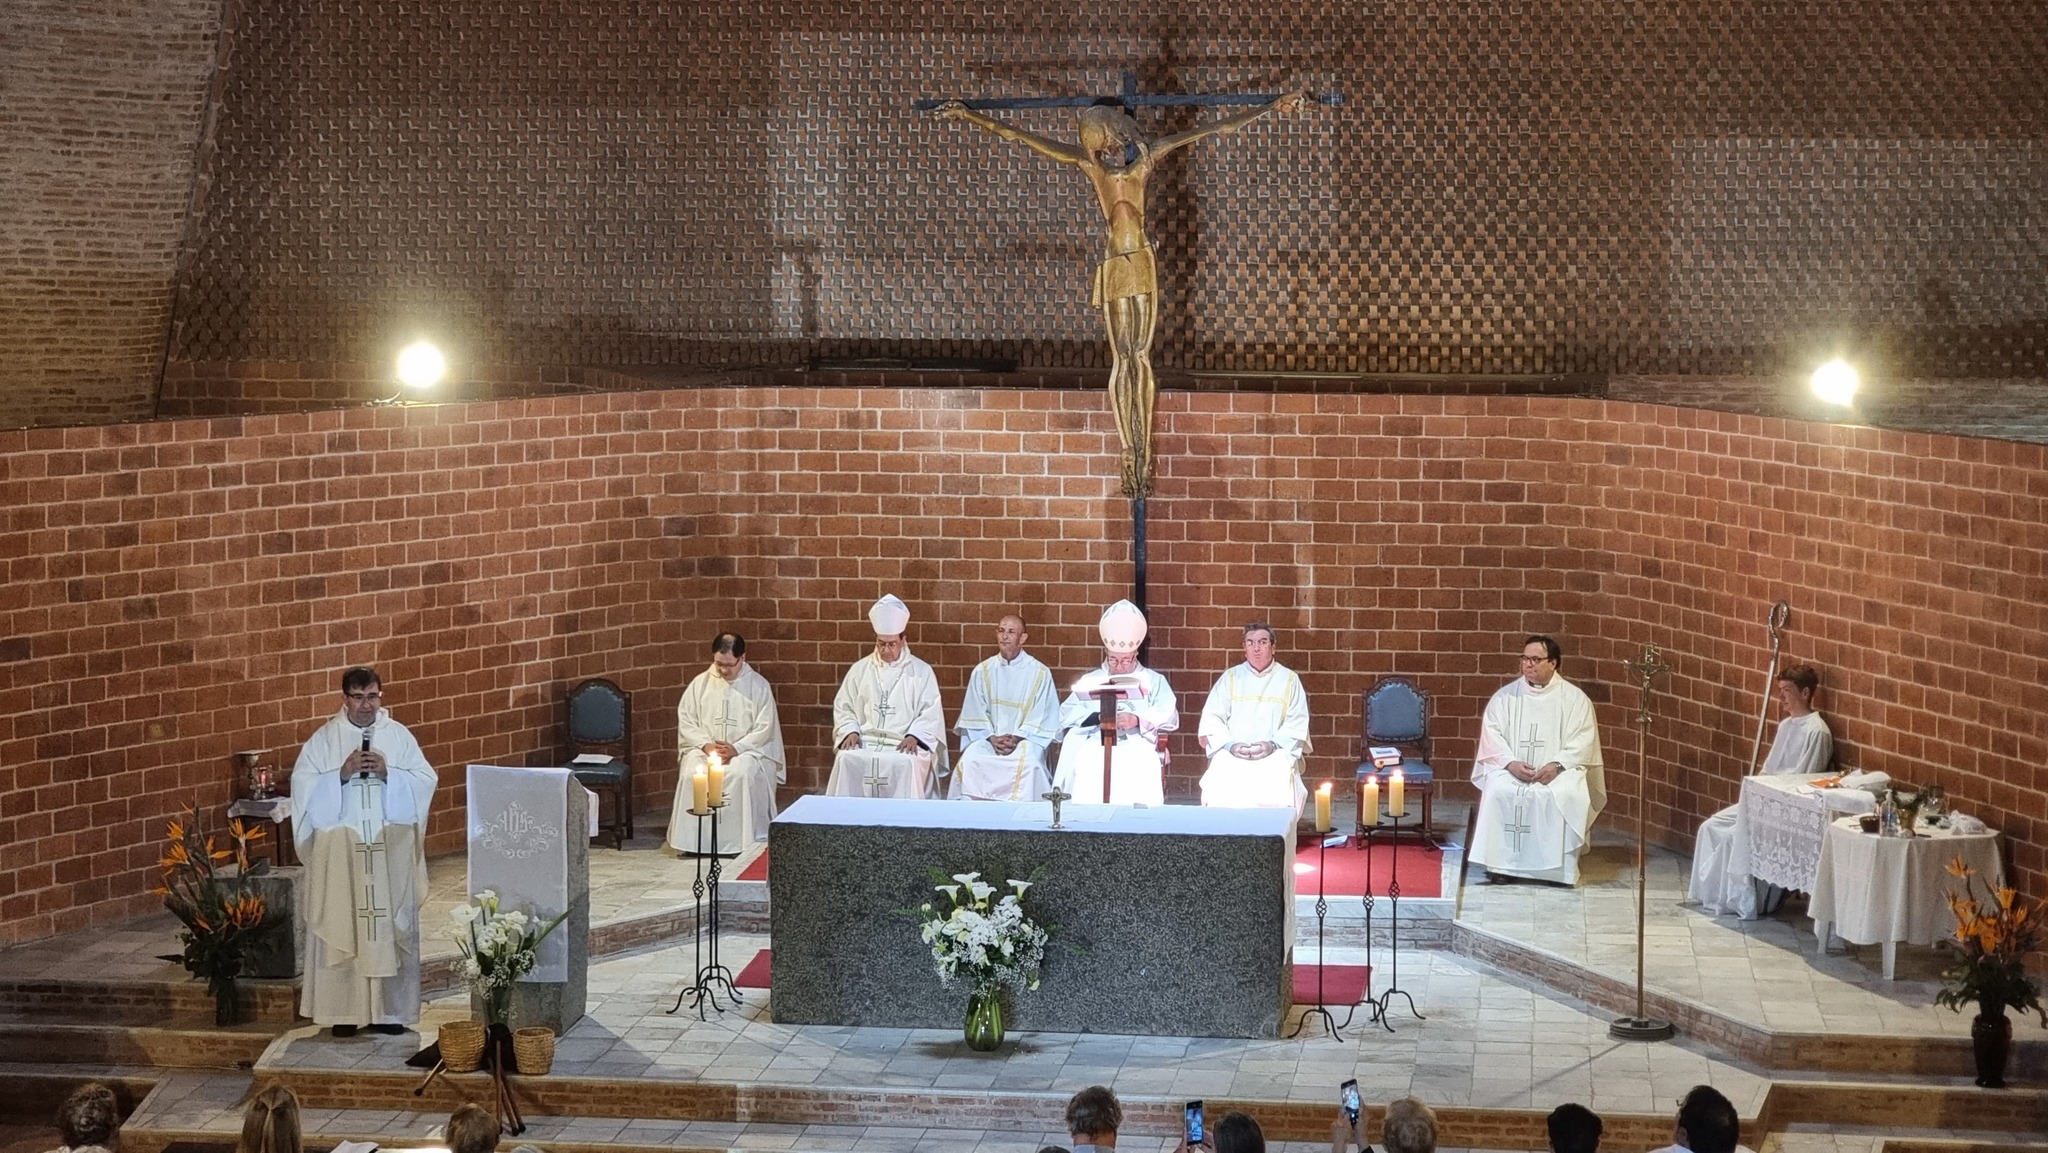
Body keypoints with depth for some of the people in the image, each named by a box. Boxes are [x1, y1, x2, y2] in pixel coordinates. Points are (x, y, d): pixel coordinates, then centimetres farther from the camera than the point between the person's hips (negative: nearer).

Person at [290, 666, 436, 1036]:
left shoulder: (399, 736, 6)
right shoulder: (325, 739, 3)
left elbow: (425, 780, 2)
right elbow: (303, 785, -3)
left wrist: (388, 773, -13)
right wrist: (341, 774, -16)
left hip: (390, 850, 1)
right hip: (340, 851, -1)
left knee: (390, 928, 2)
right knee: (341, 927, -2)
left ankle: (389, 1010, 9)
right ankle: (344, 1011, 3)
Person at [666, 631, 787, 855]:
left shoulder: (758, 685, 1)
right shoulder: (700, 684, 8)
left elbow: (764, 729, -4)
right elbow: (686, 721, 6)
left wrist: (736, 749, -17)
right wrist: (706, 744, -12)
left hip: (748, 750, -2)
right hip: (704, 749, 2)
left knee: (742, 773, -36)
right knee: (692, 774, -30)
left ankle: (742, 841, -28)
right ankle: (692, 840, -22)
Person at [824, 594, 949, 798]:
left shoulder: (921, 671, 9)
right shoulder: (860, 669, 16)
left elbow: (931, 713, 2)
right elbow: (843, 707, 16)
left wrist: (914, 736, -14)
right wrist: (850, 731, -4)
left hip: (904, 745, -2)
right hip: (864, 741, 2)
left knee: (905, 764, -35)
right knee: (847, 760, -30)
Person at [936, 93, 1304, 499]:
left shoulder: (1147, 154, 1)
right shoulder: (1087, 160, -1)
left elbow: (1217, 127, 3)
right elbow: (1018, 136, 0)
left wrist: (1272, 108, 5)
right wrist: (969, 115, 0)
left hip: (1143, 265, 1)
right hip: (1114, 265, -1)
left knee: (1141, 358, 0)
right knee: (1122, 361, -2)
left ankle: (1143, 460, 0)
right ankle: (1131, 461, -1)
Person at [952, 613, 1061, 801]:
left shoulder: (1040, 673, 5)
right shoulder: (982, 671, 10)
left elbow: (1041, 717, 0)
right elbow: (975, 715, 6)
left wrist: (1016, 738, -15)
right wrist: (992, 738, -12)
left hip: (1026, 738, -1)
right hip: (987, 738, 1)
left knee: (1026, 761, -35)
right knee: (970, 759, -31)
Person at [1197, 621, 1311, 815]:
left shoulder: (1289, 680, 13)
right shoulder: (1230, 678, 16)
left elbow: (1297, 723, 6)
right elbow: (1212, 718, 9)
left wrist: (1273, 745, -10)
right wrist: (1229, 745, -9)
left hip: (1275, 755, 0)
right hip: (1232, 756, 1)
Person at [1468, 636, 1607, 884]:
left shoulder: (1574, 698, 4)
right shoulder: (1505, 696, 9)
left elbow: (1582, 742, -4)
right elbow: (1491, 735, 2)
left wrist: (1557, 765, -20)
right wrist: (1510, 763, -16)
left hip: (1559, 770, -1)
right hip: (1511, 769, 1)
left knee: (1567, 794, -33)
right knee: (1499, 790, -31)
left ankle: (1561, 868, -23)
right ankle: (1501, 864, -23)